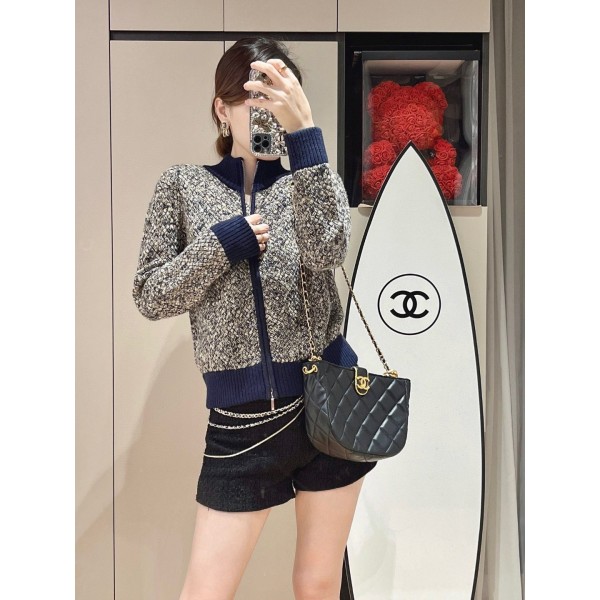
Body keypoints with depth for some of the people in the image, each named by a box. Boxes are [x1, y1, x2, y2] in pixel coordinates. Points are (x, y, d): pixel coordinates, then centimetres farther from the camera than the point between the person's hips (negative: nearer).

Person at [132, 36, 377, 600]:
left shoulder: (310, 183, 5)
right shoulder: (183, 184, 4)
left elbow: (325, 249, -18)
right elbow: (150, 296, -1)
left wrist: (304, 130, -24)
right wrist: (225, 240, -13)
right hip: (242, 420, 0)